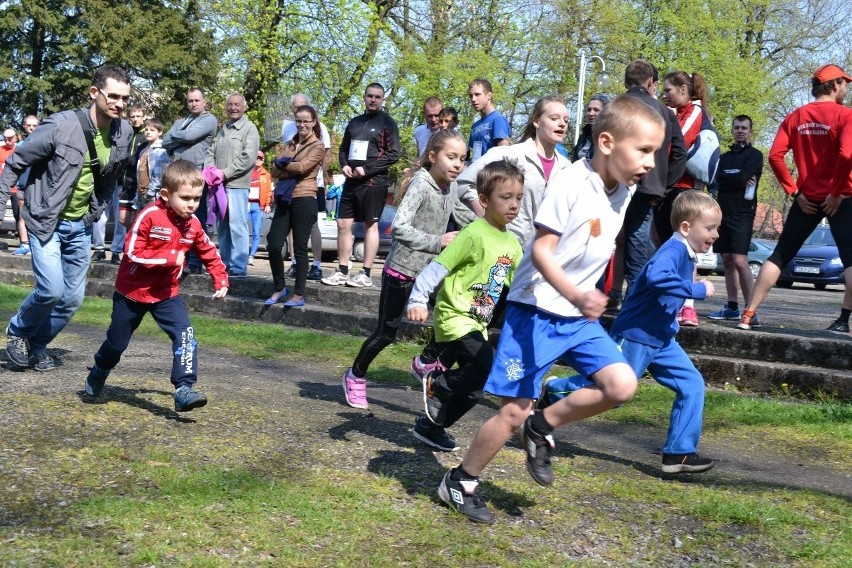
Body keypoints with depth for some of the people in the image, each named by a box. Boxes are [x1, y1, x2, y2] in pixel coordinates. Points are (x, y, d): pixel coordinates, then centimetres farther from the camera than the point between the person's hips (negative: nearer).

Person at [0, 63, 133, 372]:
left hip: (80, 226, 5)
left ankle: (36, 344, 29)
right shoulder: (61, 125, -20)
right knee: (51, 290, -17)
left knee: (73, 298, 6)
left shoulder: (124, 133, -4)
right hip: (46, 220, -5)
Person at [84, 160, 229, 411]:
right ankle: (96, 376, 44)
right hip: (132, 292, -4)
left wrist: (221, 279, 0)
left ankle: (184, 390, -18)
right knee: (117, 342, 15)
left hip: (167, 294, 4)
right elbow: (132, 253, -26)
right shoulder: (149, 216, -24)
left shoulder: (193, 225, -6)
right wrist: (170, 258, -28)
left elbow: (209, 253, 9)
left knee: (186, 336, -18)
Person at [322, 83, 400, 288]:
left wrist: (366, 169, -14)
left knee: (370, 225, -2)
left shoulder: (387, 123, 0)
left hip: (374, 182, -6)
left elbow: (393, 155, -8)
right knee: (343, 224, 4)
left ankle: (366, 274, 0)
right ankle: (342, 271, 12)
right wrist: (344, 165, 1)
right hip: (351, 181, 6)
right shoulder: (354, 122, 17)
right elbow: (343, 149, 23)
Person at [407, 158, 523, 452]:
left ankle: (430, 425, 26)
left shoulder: (512, 244, 9)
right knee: (492, 369, -24)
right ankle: (436, 384, -4)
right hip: (454, 318, -8)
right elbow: (438, 267, -20)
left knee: (472, 389, 10)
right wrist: (417, 300, -29)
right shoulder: (474, 235, -16)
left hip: (477, 324, 8)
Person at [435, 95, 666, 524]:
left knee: (621, 385, -10)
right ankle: (459, 483, 17)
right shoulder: (571, 183, -20)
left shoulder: (622, 192, 4)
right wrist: (576, 295, -35)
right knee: (514, 411, -4)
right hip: (536, 310, -7)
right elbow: (540, 251, -23)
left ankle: (541, 427, 11)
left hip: (579, 316, 7)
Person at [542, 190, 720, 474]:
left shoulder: (686, 254, 10)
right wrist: (698, 290, -34)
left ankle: (679, 453, 6)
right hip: (635, 337, -10)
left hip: (661, 341, 10)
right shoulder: (673, 250, -20)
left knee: (693, 385, 2)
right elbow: (657, 277, -41)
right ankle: (551, 391, 21)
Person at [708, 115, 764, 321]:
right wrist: (737, 179, -8)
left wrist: (726, 179, 2)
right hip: (723, 212, 6)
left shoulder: (755, 155, 3)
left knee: (740, 261, -16)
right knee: (727, 261, 6)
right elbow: (718, 181, 5)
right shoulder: (725, 157, 21)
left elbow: (743, 178, -12)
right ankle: (732, 307, 10)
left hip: (742, 213, -6)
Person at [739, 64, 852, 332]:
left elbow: (775, 156, -3)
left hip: (807, 199, 5)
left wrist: (794, 192, 0)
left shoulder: (796, 117, 7)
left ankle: (748, 315, 5)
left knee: (780, 255, 9)